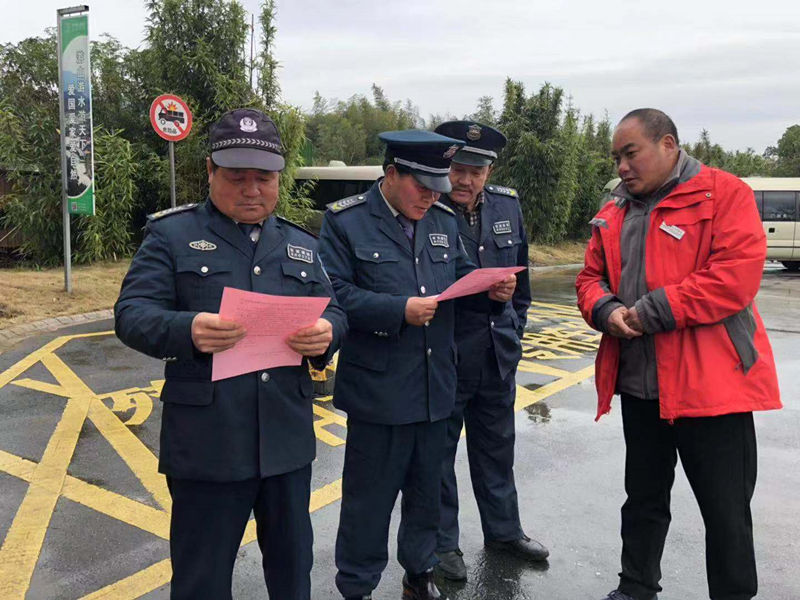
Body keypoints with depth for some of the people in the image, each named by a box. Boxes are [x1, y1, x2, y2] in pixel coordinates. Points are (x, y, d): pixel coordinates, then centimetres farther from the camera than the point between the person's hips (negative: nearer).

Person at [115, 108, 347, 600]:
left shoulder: (301, 245, 11)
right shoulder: (172, 233, -2)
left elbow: (335, 314, 9)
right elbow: (131, 314, -9)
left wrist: (326, 335, -16)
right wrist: (186, 330, -30)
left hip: (288, 439, 4)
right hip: (206, 443, -3)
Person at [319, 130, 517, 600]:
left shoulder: (444, 221, 10)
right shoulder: (346, 221, -7)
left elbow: (463, 277, 14)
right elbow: (333, 294, -14)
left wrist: (493, 290, -7)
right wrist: (399, 310, -22)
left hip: (435, 387, 6)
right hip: (377, 389, -5)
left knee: (426, 490, 19)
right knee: (369, 496, 7)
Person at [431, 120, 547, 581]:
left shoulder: (508, 206, 5)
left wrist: (515, 328, 13)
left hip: (498, 353, 6)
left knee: (497, 447, 20)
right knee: (437, 451, 10)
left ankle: (504, 530, 39)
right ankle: (442, 543, 27)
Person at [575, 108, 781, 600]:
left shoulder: (725, 194, -8)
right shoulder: (614, 213, 12)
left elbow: (737, 275, -19)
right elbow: (592, 277, 13)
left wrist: (652, 312, -20)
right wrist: (606, 310, -10)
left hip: (710, 384, -6)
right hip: (639, 384, 6)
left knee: (726, 512, 7)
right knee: (644, 498, 20)